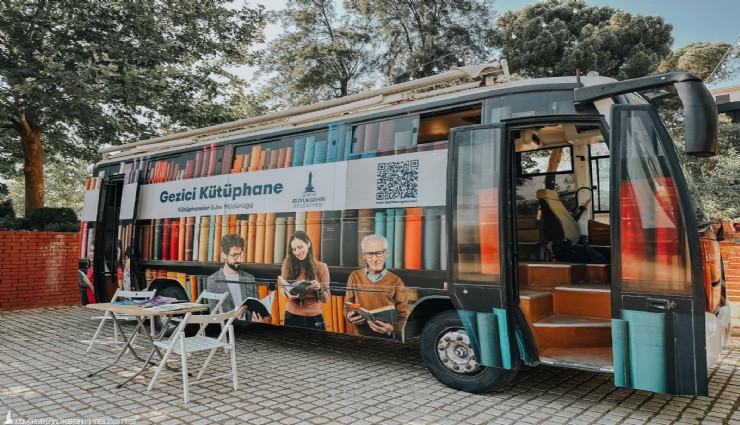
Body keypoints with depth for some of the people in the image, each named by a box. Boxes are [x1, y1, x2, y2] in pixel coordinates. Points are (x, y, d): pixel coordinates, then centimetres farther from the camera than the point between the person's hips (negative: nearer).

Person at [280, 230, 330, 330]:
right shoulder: (288, 265, 0)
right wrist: (287, 293, -13)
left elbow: (326, 299, -2)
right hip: (291, 317, 1)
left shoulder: (321, 267, -4)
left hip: (313, 318, -1)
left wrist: (319, 288, -22)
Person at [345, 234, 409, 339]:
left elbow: (403, 316, 2)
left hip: (388, 338, -2)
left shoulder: (396, 282, 1)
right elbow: (347, 307, 14)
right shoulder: (355, 277, 7)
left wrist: (392, 328, -17)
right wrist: (349, 316, -8)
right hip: (361, 335, 2)